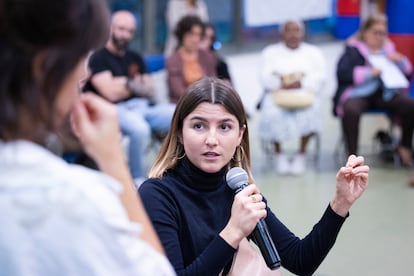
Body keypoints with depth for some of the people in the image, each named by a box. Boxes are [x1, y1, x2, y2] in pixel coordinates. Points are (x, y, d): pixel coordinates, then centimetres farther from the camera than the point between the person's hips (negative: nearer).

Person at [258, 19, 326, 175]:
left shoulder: (313, 52, 18)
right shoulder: (270, 52, 18)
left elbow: (320, 77, 3)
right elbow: (265, 78, 3)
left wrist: (301, 83, -14)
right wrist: (282, 84, -16)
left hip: (305, 93, 0)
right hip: (277, 94, 0)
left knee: (309, 112, -33)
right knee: (272, 113, -33)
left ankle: (301, 154, -16)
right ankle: (279, 154, -13)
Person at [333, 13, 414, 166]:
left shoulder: (389, 48, 22)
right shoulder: (353, 49, 8)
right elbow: (342, 73, -8)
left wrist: (400, 61, 1)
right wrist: (368, 73, -18)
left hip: (386, 93, 4)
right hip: (358, 93, -4)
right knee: (351, 110, -38)